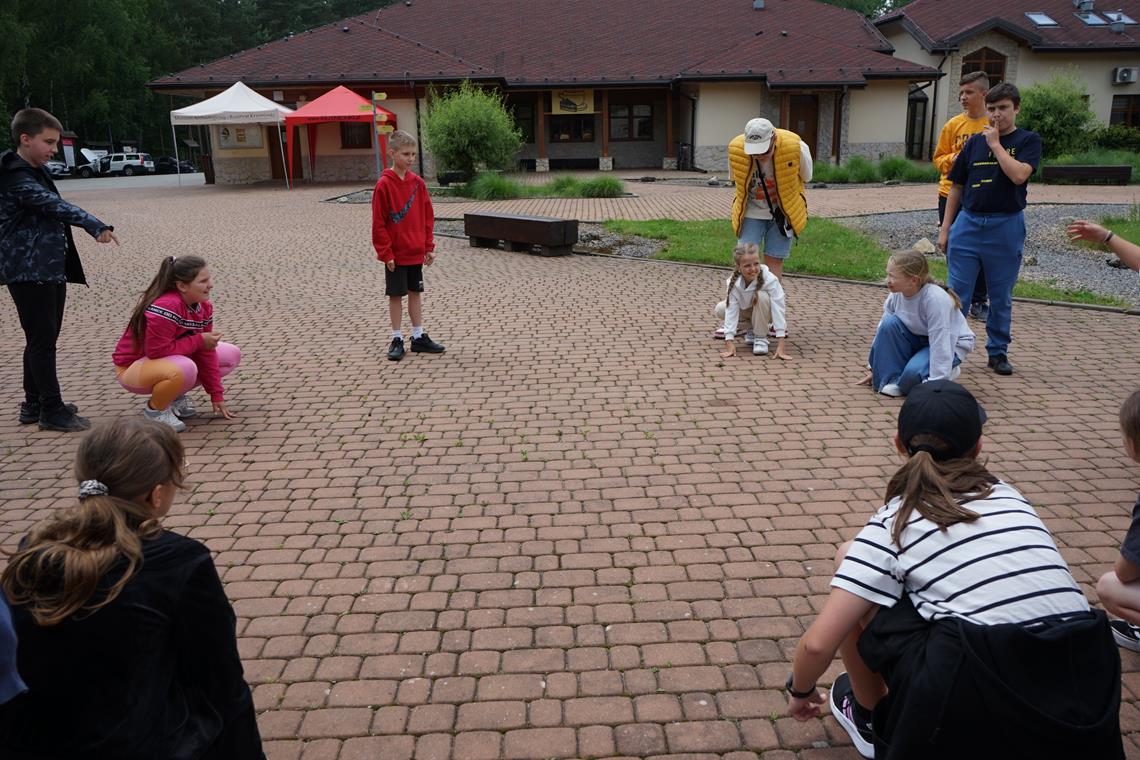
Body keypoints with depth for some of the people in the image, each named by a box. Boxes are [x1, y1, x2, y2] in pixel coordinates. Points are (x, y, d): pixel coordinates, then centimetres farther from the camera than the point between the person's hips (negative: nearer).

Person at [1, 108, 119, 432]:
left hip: (50, 269, 10)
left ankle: (34, 404, 25)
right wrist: (94, 225, -39)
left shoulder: (36, 172, 17)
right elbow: (55, 205, -28)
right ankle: (52, 410, 1)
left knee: (43, 339, 15)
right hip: (28, 271, -10)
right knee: (42, 340, -5)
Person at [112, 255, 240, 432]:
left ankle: (176, 397, 10)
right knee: (184, 369, -40)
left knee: (231, 355, 2)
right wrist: (199, 341, -23)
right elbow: (156, 351, -31)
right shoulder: (165, 307, -32)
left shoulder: (204, 307, -6)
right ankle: (155, 409, -8)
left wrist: (216, 395, -4)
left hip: (172, 361, 8)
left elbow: (205, 352, -2)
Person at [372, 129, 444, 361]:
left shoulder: (418, 183, 3)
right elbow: (378, 223, -11)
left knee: (416, 293, 12)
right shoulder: (384, 185, -12)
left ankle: (418, 337, 22)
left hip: (417, 252, 5)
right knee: (396, 295, 5)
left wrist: (429, 246, 5)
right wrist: (385, 253, -12)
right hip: (396, 254, -5)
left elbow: (428, 217, 8)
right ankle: (397, 340, 14)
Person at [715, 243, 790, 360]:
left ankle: (760, 337, -15)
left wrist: (780, 347, -43)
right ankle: (752, 329, 4)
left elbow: (778, 310, -36)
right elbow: (731, 311, -28)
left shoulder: (770, 280, -33)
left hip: (765, 312, -3)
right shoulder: (733, 283, -25)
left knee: (761, 296, -35)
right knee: (719, 310, -19)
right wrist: (729, 343, -37)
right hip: (746, 310, 3)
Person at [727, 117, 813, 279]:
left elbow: (805, 177, -2)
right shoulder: (735, 149, -21)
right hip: (751, 213, 1)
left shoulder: (796, 147, -24)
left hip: (783, 212, -1)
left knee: (774, 260, 3)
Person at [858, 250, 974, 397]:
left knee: (913, 373, -32)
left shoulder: (935, 299, -34)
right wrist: (875, 368, -2)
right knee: (889, 323, -23)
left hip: (951, 344, -6)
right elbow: (883, 329, -6)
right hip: (918, 338, 6)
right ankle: (893, 378, -13)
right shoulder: (896, 294, -15)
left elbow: (940, 343, -34)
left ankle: (947, 371, 2)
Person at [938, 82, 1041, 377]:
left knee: (1001, 296, 9)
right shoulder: (975, 141, 8)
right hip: (968, 223, 2)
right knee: (957, 292, 2)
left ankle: (998, 351, 21)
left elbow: (1018, 175, -18)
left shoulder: (1028, 140, 1)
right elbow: (956, 187, 11)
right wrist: (945, 228, 7)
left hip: (1006, 227, -2)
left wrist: (995, 143, -11)